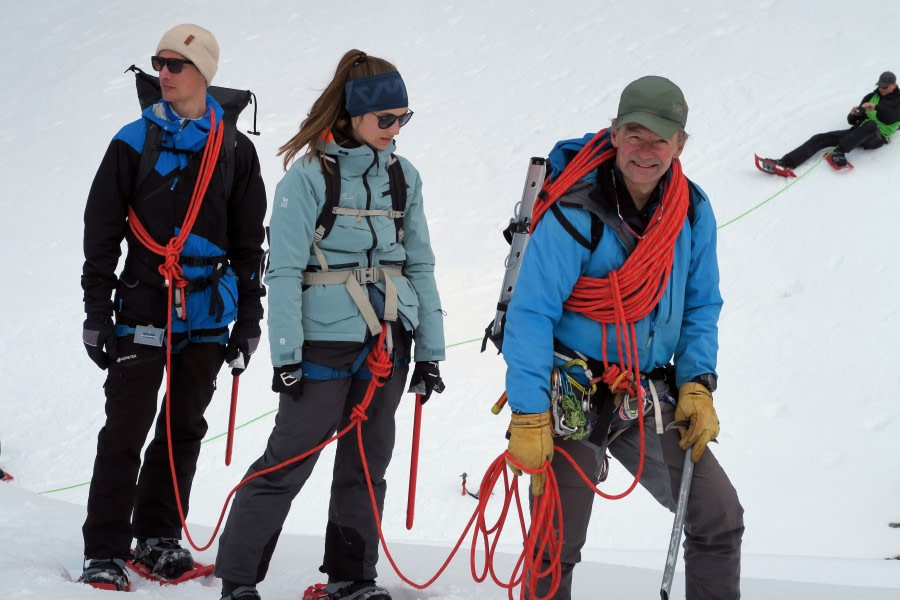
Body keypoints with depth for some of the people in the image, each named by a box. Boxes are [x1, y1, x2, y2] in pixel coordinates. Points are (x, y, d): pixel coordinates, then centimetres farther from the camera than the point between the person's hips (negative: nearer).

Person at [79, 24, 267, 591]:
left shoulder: (236, 150, 5)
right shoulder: (135, 142, 0)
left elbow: (249, 242, 10)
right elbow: (101, 231, 2)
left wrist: (248, 320, 6)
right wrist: (97, 311, -4)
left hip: (208, 311, 2)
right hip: (143, 305, -2)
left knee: (185, 428, 9)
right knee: (127, 430, -5)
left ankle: (159, 537, 21)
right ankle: (106, 552, -1)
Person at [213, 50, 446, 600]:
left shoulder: (403, 176, 9)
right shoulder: (309, 174, -7)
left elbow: (420, 266, 12)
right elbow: (285, 271, -8)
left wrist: (430, 349, 9)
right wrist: (286, 354, -13)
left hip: (389, 341, 5)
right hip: (326, 341, -5)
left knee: (368, 464, 10)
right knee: (288, 463, -4)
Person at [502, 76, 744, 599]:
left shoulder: (694, 211, -1)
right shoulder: (576, 214, -18)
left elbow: (701, 306, 10)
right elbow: (531, 315, -18)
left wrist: (697, 384, -3)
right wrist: (529, 417, -21)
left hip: (649, 395, 5)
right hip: (573, 396, -5)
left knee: (720, 519, 0)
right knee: (556, 546, -3)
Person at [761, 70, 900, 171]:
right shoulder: (871, 97, 23)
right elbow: (852, 121, 20)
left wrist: (877, 107, -30)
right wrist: (853, 114, -4)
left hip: (876, 137, -5)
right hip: (858, 132, 5)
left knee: (871, 124, -43)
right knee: (821, 138, -14)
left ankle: (839, 152, -48)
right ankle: (786, 163, -31)